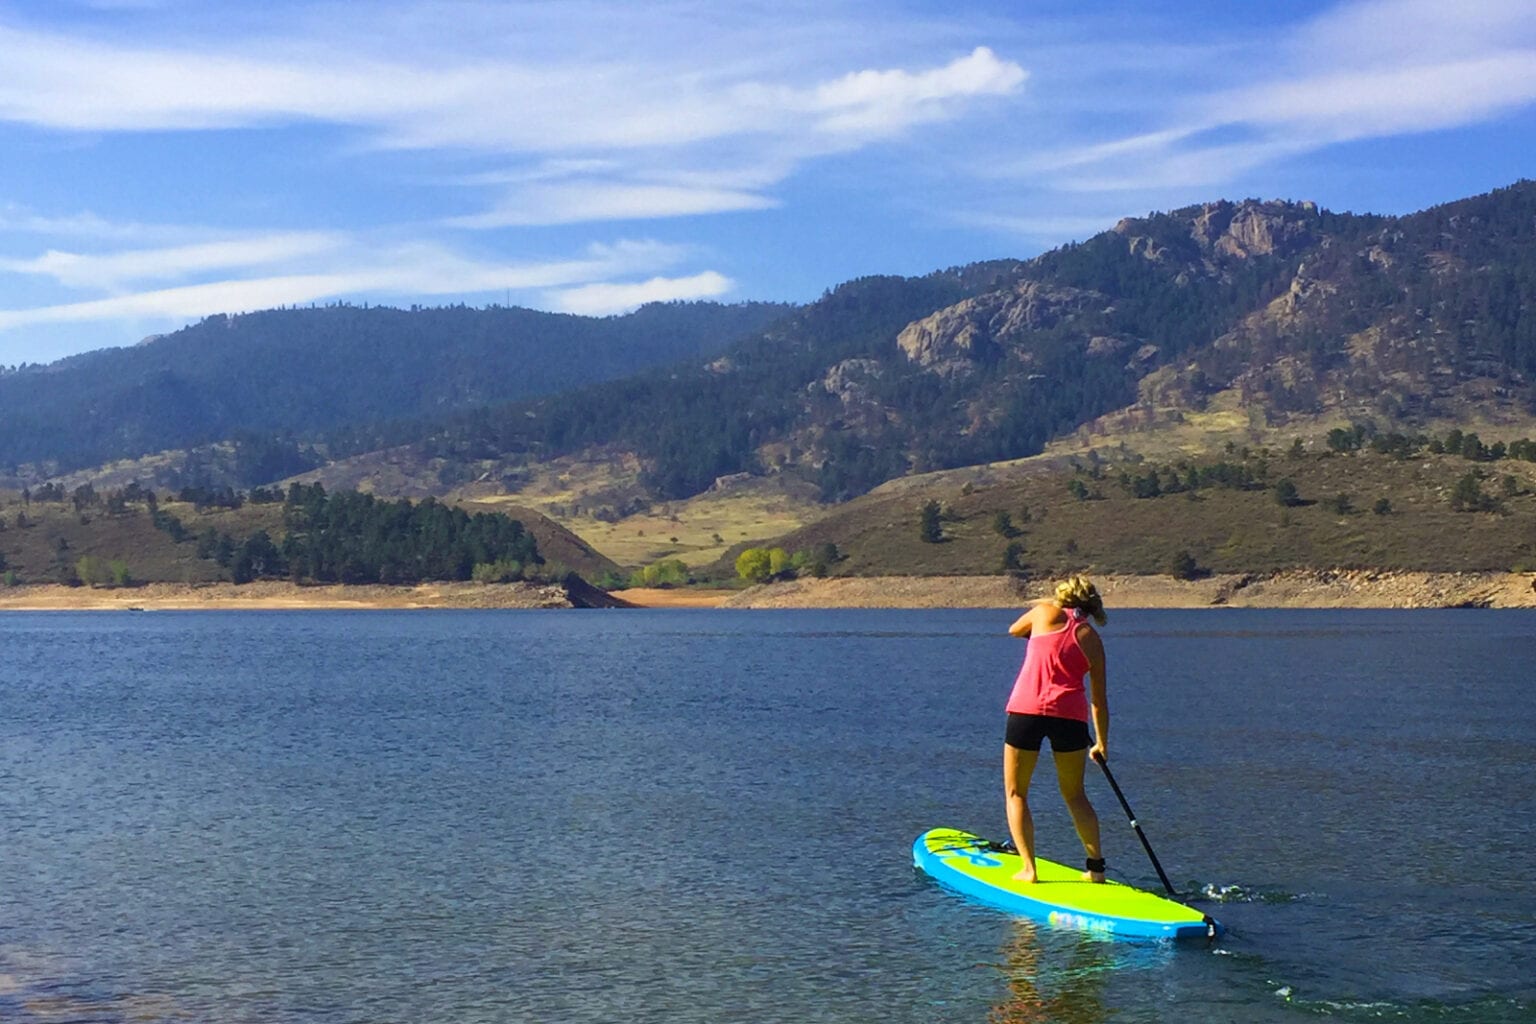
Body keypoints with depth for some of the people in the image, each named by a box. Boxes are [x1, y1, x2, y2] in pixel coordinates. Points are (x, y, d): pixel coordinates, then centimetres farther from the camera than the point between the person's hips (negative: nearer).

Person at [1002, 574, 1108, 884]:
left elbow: (1015, 630, 28)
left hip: (1027, 709, -3)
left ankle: (1028, 869, 3)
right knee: (1074, 795, 19)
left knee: (1016, 793, 10)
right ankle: (1096, 867, 17)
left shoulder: (1045, 612, 7)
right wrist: (1102, 743, 25)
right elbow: (1098, 697, 17)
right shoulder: (1092, 639, 13)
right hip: (1071, 715, 3)